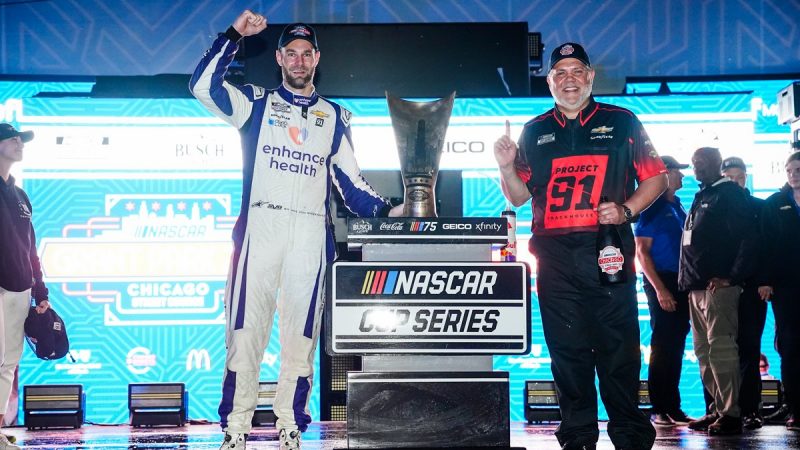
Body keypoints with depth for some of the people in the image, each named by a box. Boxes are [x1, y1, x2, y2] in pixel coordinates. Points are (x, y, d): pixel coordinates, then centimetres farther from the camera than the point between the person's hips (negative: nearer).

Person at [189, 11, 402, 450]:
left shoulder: (334, 117, 19)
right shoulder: (256, 102, 13)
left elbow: (350, 181, 18)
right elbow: (202, 85, -2)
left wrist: (385, 210, 4)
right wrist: (234, 34, -5)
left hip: (310, 232, 2)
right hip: (259, 225, -2)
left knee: (300, 332, 0)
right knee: (245, 326, -7)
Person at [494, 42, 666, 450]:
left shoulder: (622, 123, 9)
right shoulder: (534, 132, 17)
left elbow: (656, 178, 9)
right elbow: (518, 196, 18)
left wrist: (626, 209, -7)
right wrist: (506, 167, -1)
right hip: (554, 257, 3)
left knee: (618, 347, -5)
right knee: (567, 349, 4)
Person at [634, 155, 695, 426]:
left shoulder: (678, 208, 16)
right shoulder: (652, 207, -6)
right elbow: (642, 252, -10)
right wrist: (659, 289, -17)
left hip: (681, 283, 7)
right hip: (661, 283, -7)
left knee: (676, 345, 8)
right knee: (662, 345, -6)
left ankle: (673, 407, 13)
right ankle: (660, 409, -2)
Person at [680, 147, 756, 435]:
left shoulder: (730, 194, -3)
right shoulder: (701, 197, 21)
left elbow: (748, 238, -12)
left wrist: (732, 277, -18)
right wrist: (687, 279, 15)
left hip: (718, 286, -9)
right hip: (697, 287, 9)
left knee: (720, 349, -11)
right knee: (704, 352, 10)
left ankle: (731, 414, -9)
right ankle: (717, 409, 16)